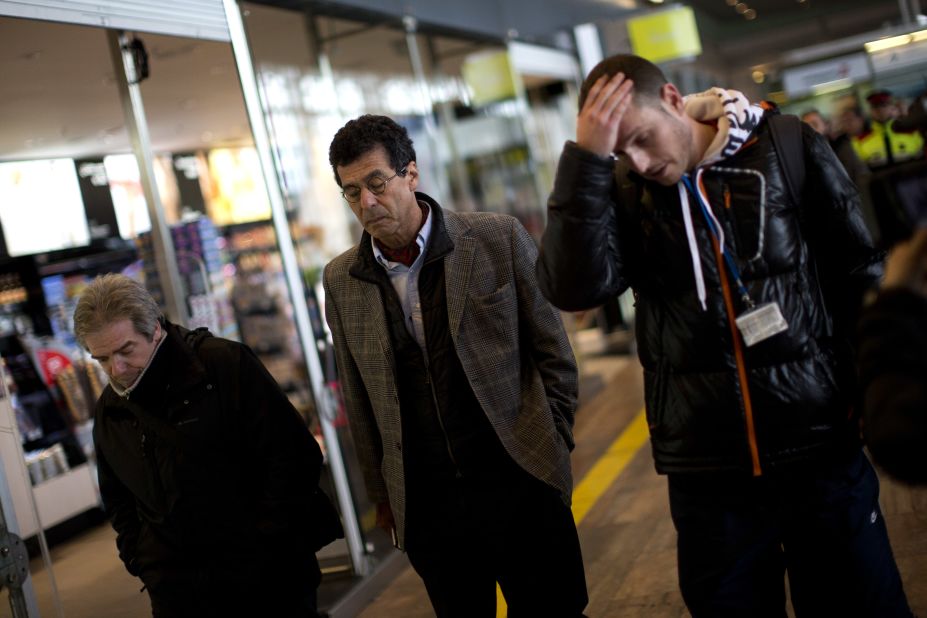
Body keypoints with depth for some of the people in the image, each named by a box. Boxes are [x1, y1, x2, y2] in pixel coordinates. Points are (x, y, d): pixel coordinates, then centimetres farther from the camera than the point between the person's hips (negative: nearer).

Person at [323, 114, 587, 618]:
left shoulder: (498, 238, -4)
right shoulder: (341, 281, 2)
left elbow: (552, 353, 2)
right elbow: (359, 399, 9)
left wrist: (551, 445, 1)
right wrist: (381, 494, 11)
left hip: (521, 483, -1)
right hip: (426, 504, 2)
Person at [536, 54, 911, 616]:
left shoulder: (785, 147, -2)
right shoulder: (623, 192, 1)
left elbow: (863, 279, 3)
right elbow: (574, 287, -16)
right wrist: (586, 160, -20)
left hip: (823, 449, 0)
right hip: (707, 470, 1)